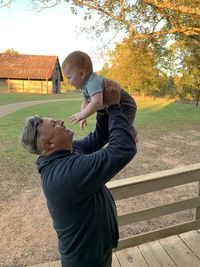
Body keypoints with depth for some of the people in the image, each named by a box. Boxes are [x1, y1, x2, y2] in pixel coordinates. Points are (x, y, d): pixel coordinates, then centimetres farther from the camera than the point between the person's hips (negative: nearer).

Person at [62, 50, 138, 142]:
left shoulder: (93, 83, -35)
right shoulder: (84, 85, -3)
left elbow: (97, 103, -49)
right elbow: (85, 103, 8)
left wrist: (81, 115, -38)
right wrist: (83, 118, -4)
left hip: (125, 106, -10)